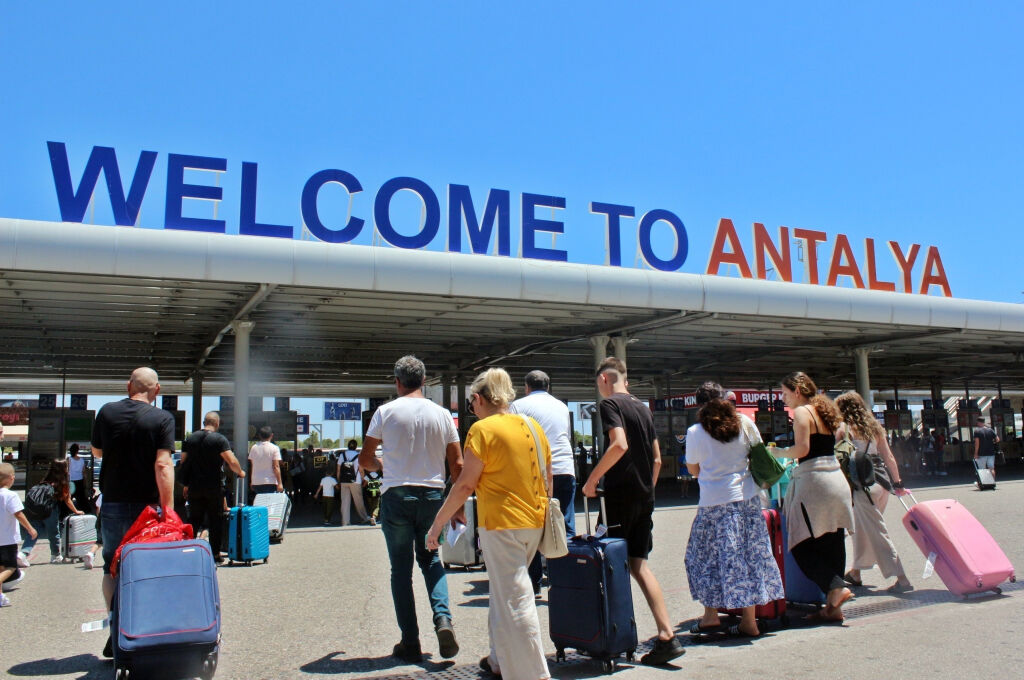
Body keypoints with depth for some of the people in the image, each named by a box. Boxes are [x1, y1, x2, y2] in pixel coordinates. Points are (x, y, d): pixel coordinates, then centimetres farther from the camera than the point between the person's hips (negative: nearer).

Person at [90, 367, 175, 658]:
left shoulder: (107, 412, 1)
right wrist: (168, 509, -16)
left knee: (112, 568, 13)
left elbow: (97, 452, 15)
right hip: (146, 504, -2)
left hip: (113, 503, 2)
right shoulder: (162, 418, -10)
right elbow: (163, 465, -17)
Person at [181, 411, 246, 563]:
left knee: (194, 520, 12)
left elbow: (183, 462, 10)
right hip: (214, 487, -4)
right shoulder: (220, 439, -9)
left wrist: (186, 484, 16)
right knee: (215, 520, 4)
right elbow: (232, 462, -17)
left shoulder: (189, 439, 8)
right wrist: (240, 472, 1)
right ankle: (215, 553, 6)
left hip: (194, 487, 4)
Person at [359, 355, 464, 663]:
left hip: (396, 496, -2)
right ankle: (442, 619, -4)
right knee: (431, 560, 18)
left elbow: (365, 459, -1)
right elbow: (457, 465, 2)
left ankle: (410, 643, 10)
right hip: (432, 496, 2)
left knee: (401, 570, 7)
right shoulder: (442, 414, 2)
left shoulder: (386, 412, -3)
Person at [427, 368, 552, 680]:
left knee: (514, 600, 0)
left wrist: (438, 523, -4)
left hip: (501, 524, -8)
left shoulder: (483, 428, -11)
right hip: (535, 522, 8)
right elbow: (548, 479, 13)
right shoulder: (533, 426, 9)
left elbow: (466, 484, -12)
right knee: (504, 591, 22)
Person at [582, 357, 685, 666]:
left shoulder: (609, 403, -7)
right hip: (644, 496, 7)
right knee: (638, 563, 8)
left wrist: (592, 479, -16)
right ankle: (667, 636, 0)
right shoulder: (643, 408, 16)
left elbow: (620, 444, -23)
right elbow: (657, 459, 17)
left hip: (620, 494, -7)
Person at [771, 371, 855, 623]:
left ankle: (836, 588, -15)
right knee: (831, 544, 9)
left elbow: (802, 449, -17)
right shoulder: (824, 411, 18)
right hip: (837, 479, 9)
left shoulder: (801, 412, -7)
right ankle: (832, 607, 11)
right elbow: (824, 446, 18)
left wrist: (777, 452, -2)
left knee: (801, 545, -2)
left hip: (814, 481, -9)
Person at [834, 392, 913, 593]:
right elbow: (889, 457, 15)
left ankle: (901, 579, -7)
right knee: (862, 528, 19)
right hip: (882, 481, 7)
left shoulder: (843, 427, -3)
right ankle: (855, 573, 30)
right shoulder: (874, 427, 15)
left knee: (877, 532, -3)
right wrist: (897, 483, 19)